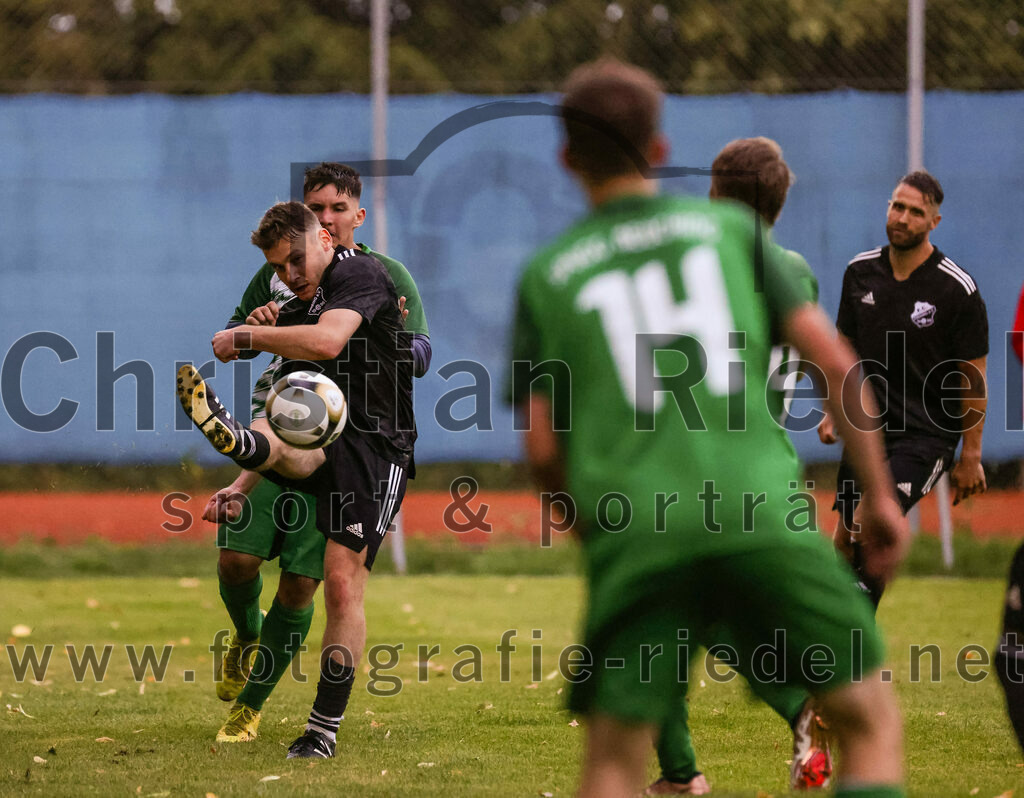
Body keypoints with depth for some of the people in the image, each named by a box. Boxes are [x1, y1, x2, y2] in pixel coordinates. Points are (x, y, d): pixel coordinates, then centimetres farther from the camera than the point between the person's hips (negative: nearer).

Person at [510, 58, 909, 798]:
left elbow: (542, 448, 9)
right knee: (872, 721, 8)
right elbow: (836, 363, 7)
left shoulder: (546, 274, 14)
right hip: (760, 514, -1)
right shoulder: (731, 228, 14)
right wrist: (879, 494, 15)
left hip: (632, 536, 1)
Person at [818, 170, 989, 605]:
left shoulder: (958, 289, -11)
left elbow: (974, 377, -6)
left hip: (926, 434, -5)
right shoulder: (861, 271, 3)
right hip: (869, 424, 5)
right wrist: (834, 410, 8)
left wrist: (970, 456, -7)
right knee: (845, 540, 5)